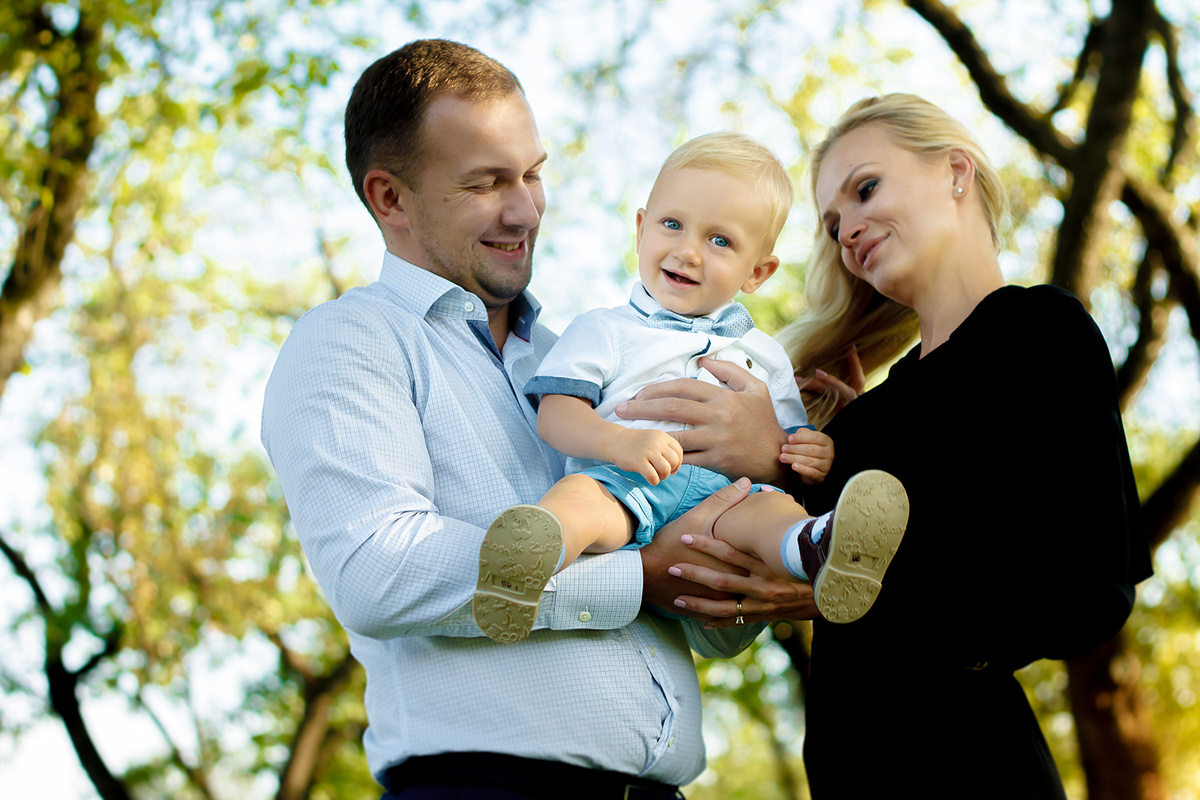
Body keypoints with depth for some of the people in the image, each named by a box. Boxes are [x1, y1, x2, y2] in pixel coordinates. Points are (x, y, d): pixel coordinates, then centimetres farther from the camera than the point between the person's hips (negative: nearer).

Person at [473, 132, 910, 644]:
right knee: (580, 494, -35)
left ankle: (819, 550, -66)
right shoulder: (605, 331, 21)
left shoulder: (764, 356, 30)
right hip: (624, 486, -1)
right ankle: (523, 567, -65)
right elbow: (555, 412, 7)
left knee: (770, 508, -33)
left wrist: (813, 459, 1)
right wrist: (619, 442, -14)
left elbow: (794, 446, 27)